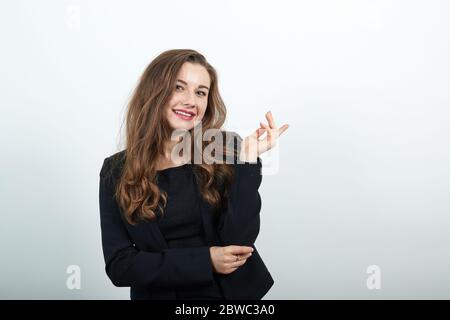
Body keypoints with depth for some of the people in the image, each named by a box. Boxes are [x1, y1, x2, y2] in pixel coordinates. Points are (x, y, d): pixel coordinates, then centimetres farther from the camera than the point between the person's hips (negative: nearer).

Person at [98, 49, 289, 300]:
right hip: (158, 294, 0)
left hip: (230, 291, 0)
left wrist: (249, 158, -18)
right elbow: (118, 265, -8)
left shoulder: (226, 151, -6)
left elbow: (239, 240, -13)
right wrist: (206, 261, -14)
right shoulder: (117, 171, -4)